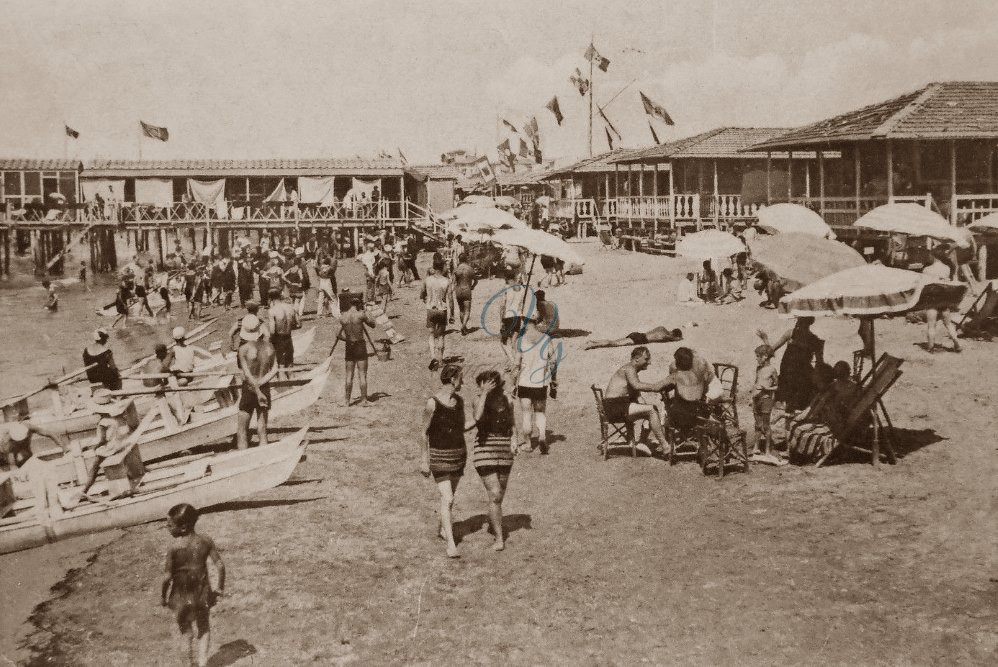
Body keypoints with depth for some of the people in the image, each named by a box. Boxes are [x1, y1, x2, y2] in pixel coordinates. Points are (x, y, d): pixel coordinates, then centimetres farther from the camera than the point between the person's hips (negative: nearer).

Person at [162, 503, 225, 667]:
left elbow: (167, 576, -18)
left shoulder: (174, 547, -21)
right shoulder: (205, 541, -11)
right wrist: (220, 588, 4)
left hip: (182, 597, -2)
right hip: (202, 593, 2)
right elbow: (220, 566, -9)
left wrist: (162, 596, -2)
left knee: (186, 634, 17)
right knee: (204, 630, 23)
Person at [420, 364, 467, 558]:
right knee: (447, 500, -11)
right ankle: (450, 544, -10)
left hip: (459, 453, 6)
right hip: (439, 455, -6)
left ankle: (443, 529, 40)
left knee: (449, 496, 18)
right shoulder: (432, 403, -16)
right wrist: (425, 461, -7)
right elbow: (425, 433, -9)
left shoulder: (459, 400, 2)